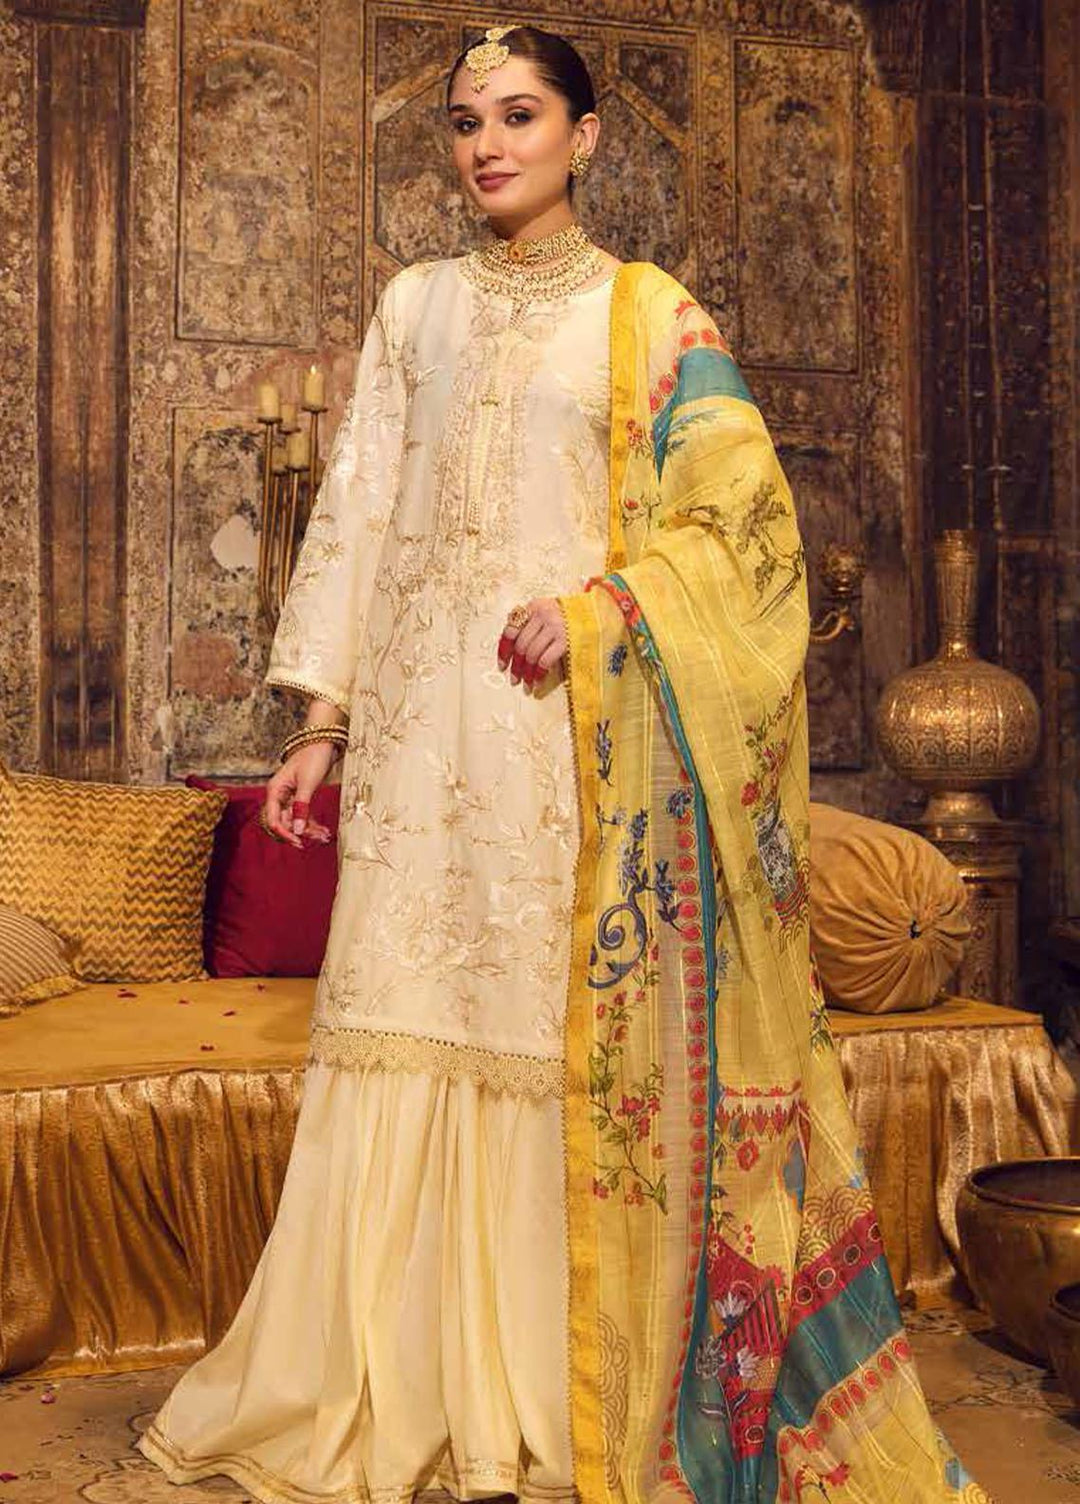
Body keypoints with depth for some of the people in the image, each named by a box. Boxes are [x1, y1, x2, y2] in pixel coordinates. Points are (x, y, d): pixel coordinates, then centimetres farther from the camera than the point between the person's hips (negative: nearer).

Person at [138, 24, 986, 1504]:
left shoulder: (649, 311, 6)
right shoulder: (416, 306, 16)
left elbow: (737, 507, -1)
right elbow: (357, 511, 12)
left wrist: (599, 600, -16)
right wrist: (322, 717, 6)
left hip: (580, 714, -3)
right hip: (425, 715, 3)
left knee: (572, 1036, -2)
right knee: (410, 1028, 1)